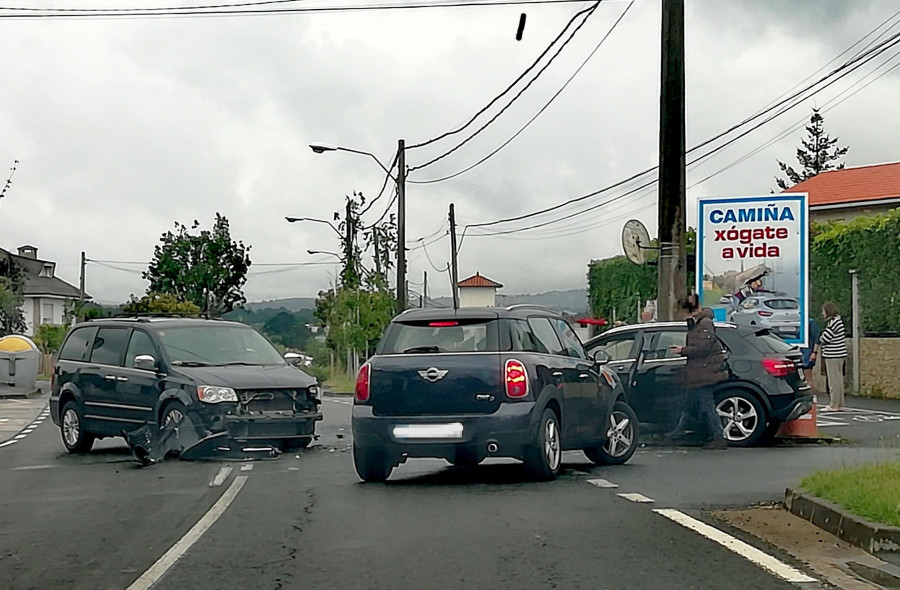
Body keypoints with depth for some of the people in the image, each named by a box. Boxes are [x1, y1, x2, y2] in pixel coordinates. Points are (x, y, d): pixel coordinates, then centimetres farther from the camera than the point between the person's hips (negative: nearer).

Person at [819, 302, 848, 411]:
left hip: (833, 356, -10)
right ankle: (840, 404, 19)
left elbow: (825, 338, -17)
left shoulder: (833, 322, -17)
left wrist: (820, 338, 2)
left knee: (833, 381, -4)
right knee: (838, 380, 14)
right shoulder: (838, 320, 15)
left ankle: (834, 405, 0)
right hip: (839, 355, 10)